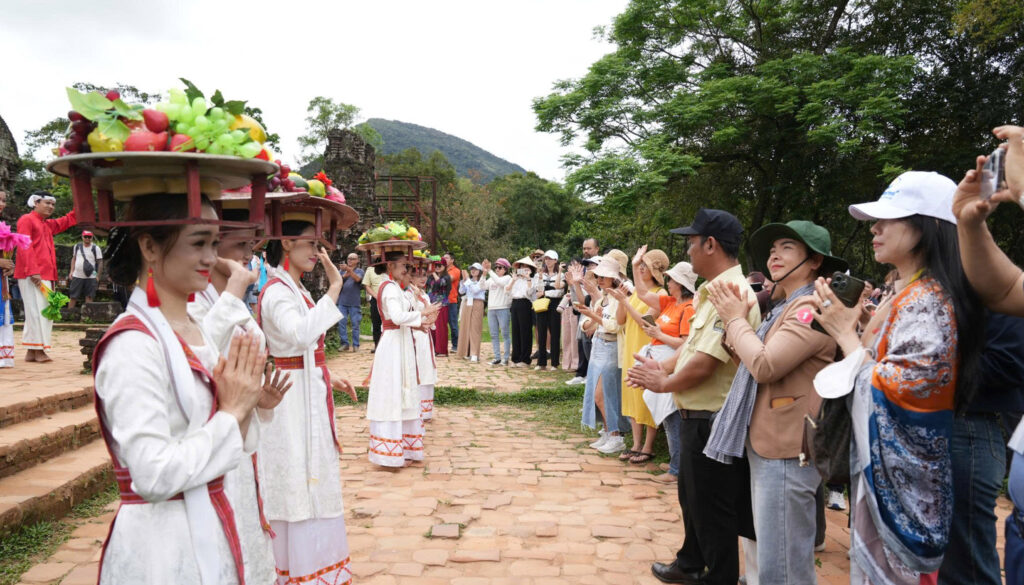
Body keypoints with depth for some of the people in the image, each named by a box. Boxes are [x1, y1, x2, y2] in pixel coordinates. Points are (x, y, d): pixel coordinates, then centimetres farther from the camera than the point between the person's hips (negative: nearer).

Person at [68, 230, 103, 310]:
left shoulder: (96, 248, 0)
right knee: (73, 296, 4)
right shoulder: (77, 246, 11)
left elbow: (100, 262, 0)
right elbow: (74, 259, 20)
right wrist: (71, 271, 11)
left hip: (90, 277, -3)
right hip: (77, 276, 3)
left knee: (89, 296, -1)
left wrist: (98, 276, -5)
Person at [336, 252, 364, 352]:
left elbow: (357, 279, -16)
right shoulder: (341, 270, 15)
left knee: (355, 324, -1)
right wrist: (344, 276, -13)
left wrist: (349, 269, -30)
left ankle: (355, 345, 5)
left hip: (354, 302, -2)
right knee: (341, 323, -1)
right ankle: (345, 343, 6)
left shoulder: (359, 271, 6)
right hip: (342, 301, 3)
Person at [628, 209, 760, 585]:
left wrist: (663, 384, -12)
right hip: (697, 414, 11)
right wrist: (664, 368, 1)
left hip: (711, 419, -11)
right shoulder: (714, 292, 9)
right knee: (692, 497, 25)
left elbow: (705, 362, -28)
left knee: (712, 508, 6)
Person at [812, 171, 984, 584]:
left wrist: (845, 333, -15)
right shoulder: (904, 296, 10)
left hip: (898, 471, -9)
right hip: (881, 462, 9)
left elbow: (892, 390, -24)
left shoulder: (926, 302, -20)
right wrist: (849, 326, 2)